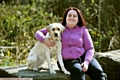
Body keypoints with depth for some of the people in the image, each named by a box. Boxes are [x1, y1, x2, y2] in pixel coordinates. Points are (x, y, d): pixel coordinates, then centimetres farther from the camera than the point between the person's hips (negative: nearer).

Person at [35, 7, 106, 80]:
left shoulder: (83, 30, 11)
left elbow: (90, 49, 6)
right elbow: (38, 33, 8)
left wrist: (86, 62, -14)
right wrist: (44, 40, -16)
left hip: (83, 57, 2)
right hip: (68, 61, -2)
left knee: (97, 71, -28)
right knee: (78, 70, -36)